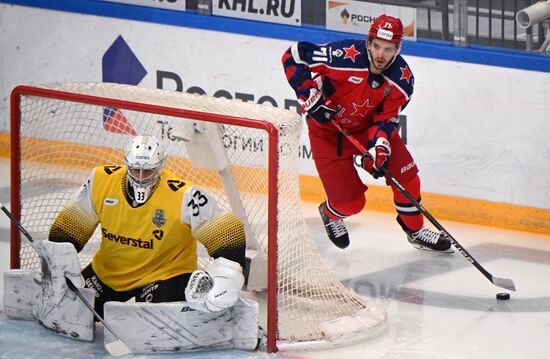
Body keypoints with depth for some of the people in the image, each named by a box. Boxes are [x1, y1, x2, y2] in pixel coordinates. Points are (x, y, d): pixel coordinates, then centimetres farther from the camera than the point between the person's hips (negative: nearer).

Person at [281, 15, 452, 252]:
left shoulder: (402, 79, -17)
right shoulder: (344, 57, -32)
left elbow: (386, 118, -14)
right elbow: (295, 55, -25)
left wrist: (379, 148, -32)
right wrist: (311, 97, -29)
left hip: (369, 126, 4)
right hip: (328, 129, -4)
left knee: (405, 176, 0)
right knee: (350, 202, -6)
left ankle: (415, 230, 25)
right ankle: (331, 214, 31)